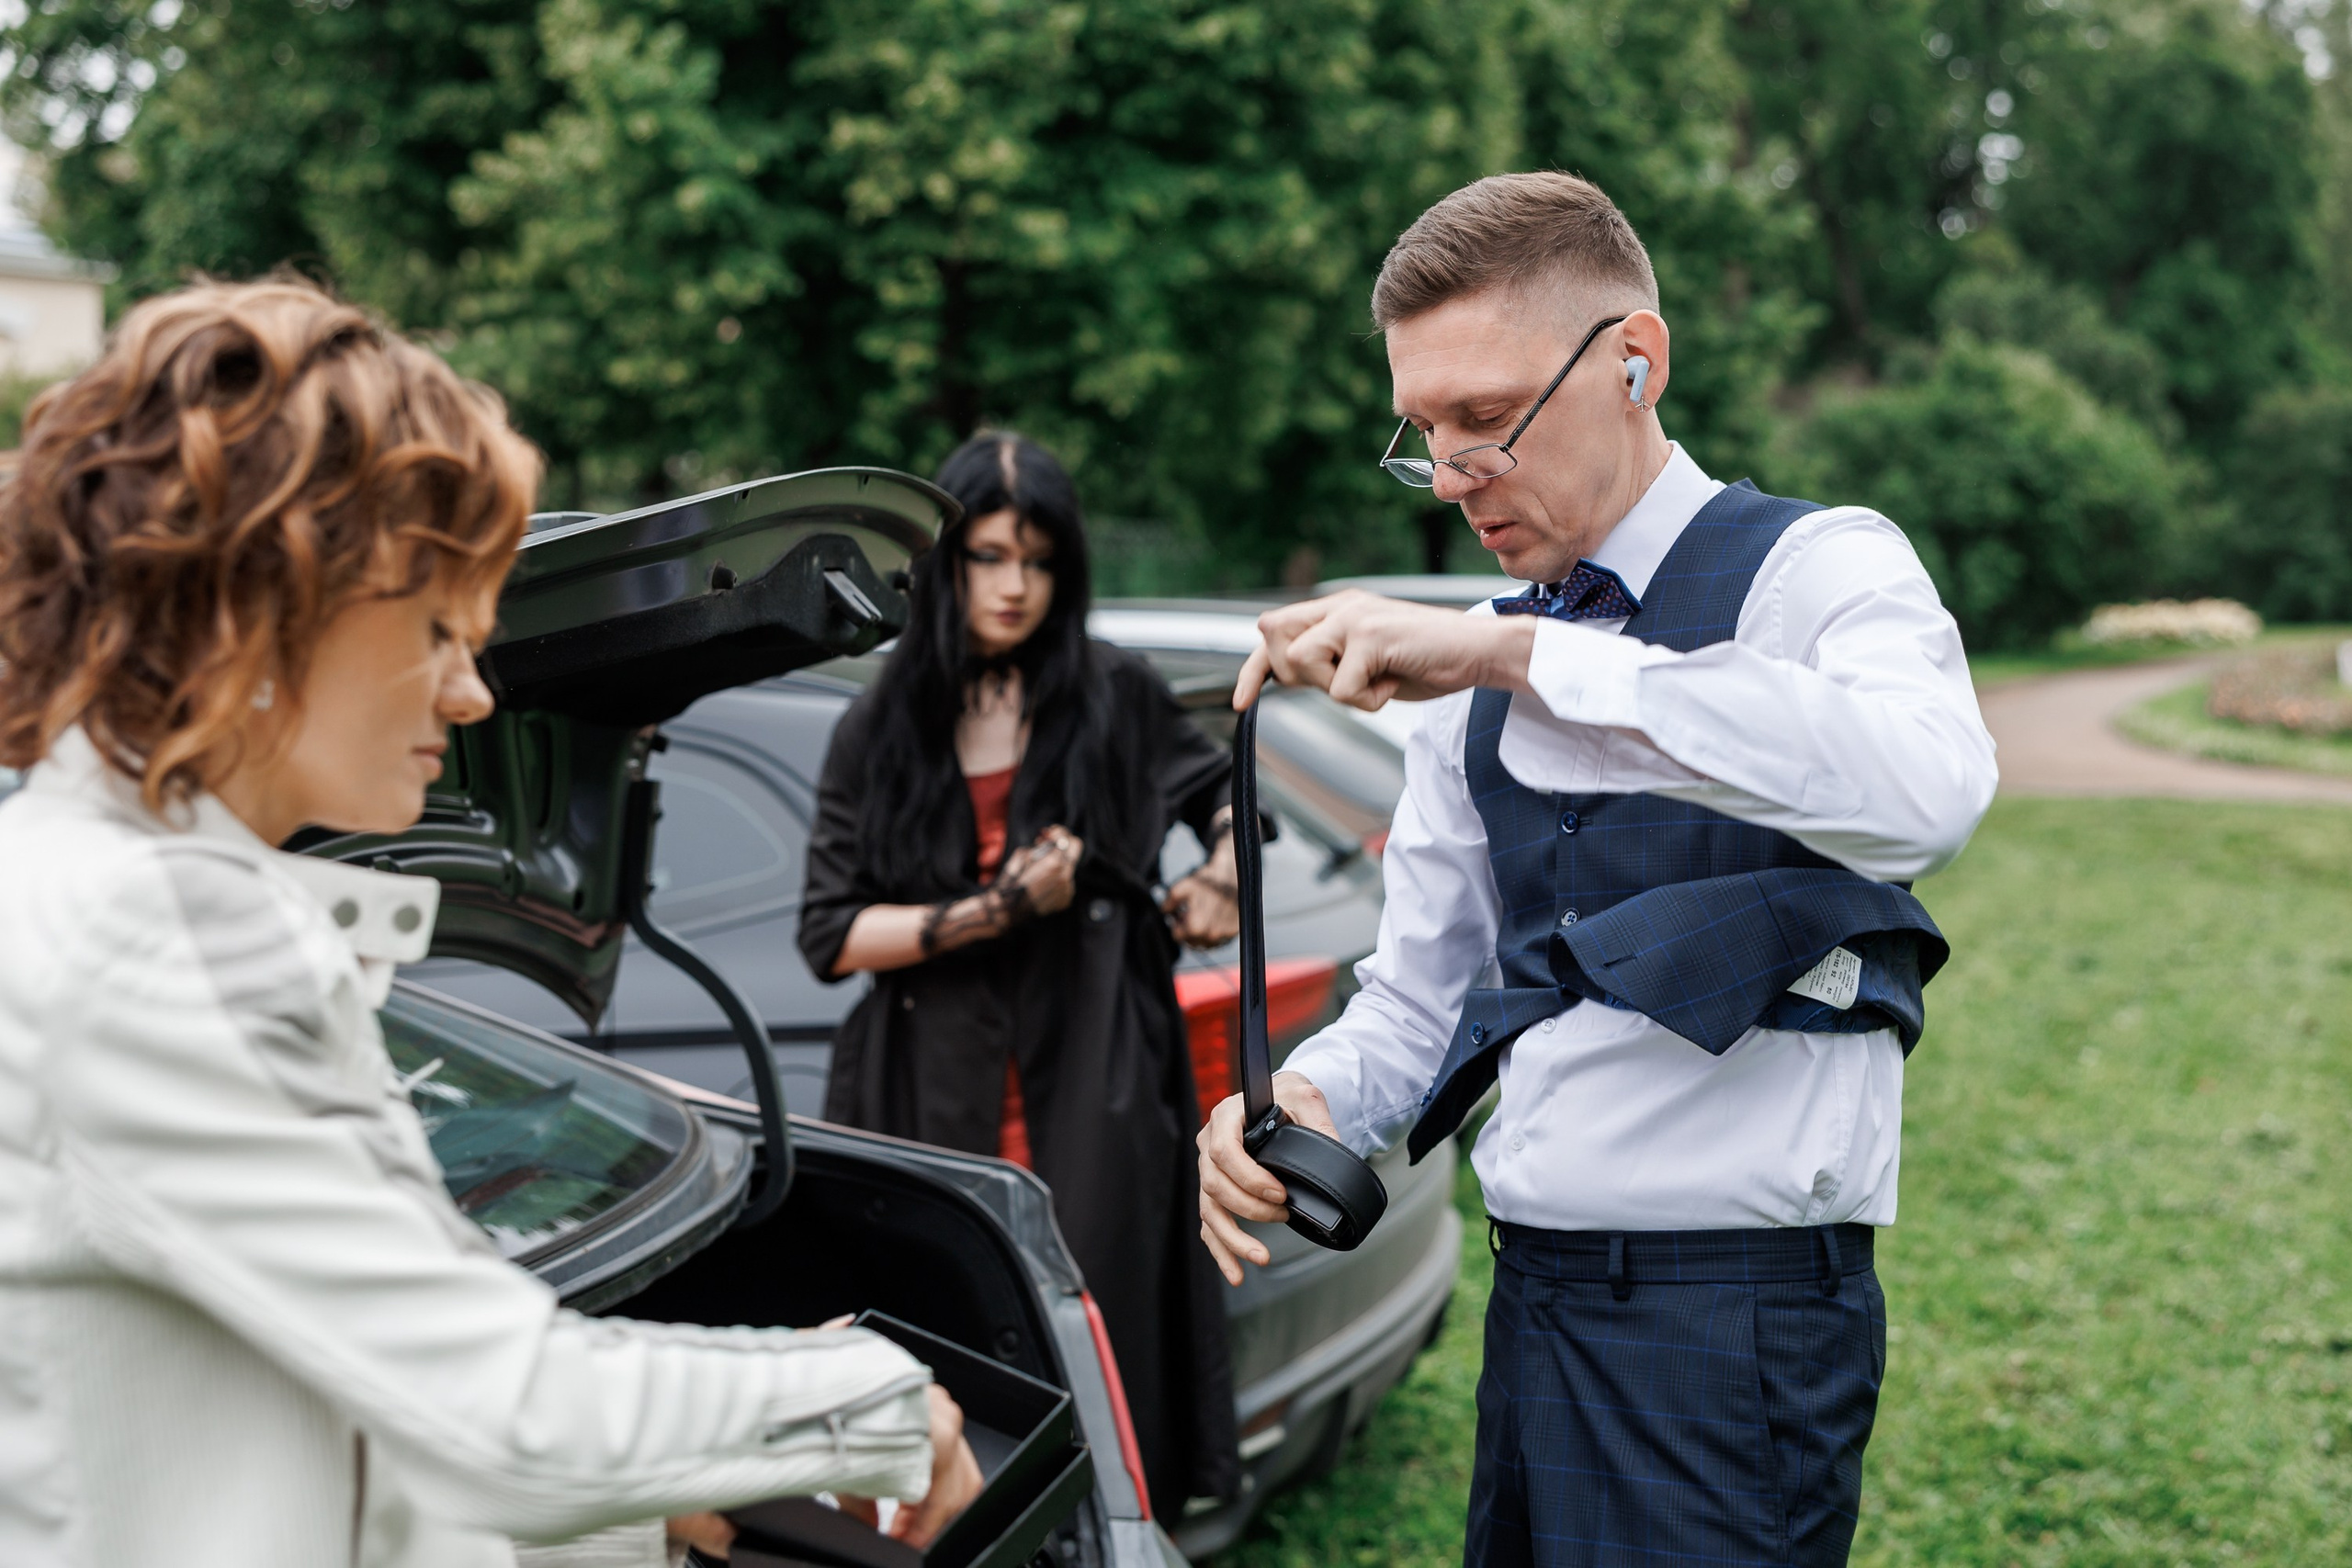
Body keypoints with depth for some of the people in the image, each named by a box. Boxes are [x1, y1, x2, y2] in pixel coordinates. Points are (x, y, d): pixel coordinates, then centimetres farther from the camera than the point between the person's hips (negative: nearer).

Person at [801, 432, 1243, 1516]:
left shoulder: (1115, 702, 7)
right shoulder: (879, 732, 7)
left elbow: (1222, 789, 26)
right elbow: (830, 934, 0)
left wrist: (1222, 876, 7)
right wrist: (995, 912, -10)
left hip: (1090, 1111, 0)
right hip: (932, 1113, 1)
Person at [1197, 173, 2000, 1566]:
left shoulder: (1815, 569, -7)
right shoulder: (1475, 676, 13)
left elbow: (1927, 790, -31)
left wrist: (1521, 656, -32)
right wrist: (1308, 1104, -5)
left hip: (1733, 1317, -6)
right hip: (1535, 1297, 7)